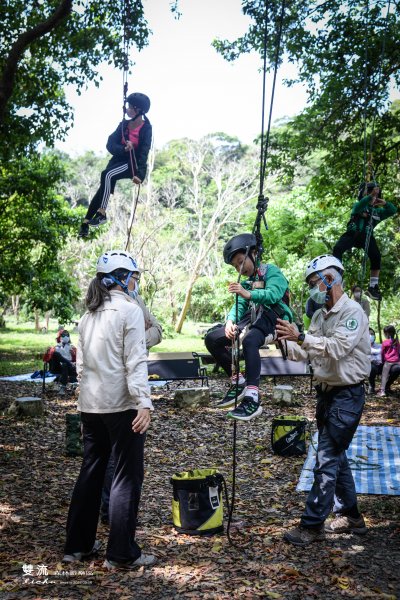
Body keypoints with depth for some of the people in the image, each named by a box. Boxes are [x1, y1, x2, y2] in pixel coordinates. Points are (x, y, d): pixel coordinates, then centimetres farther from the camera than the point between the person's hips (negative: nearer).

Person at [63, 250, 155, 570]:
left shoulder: (89, 315, 13)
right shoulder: (129, 310, -9)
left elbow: (81, 363, 15)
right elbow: (135, 361, -17)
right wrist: (144, 402, -21)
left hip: (90, 405, 8)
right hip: (121, 405, -7)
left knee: (90, 471, 16)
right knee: (127, 476, 0)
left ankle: (78, 545, 24)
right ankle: (121, 553, 5)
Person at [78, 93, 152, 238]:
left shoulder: (146, 128, -7)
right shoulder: (124, 124, 7)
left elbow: (144, 152, -15)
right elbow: (110, 144, -1)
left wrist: (139, 174, -28)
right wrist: (123, 148, -24)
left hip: (133, 163, -5)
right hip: (119, 159, 5)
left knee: (107, 174, -30)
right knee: (104, 187, -12)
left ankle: (102, 213, -27)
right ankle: (86, 222, -12)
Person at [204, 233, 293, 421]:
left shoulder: (271, 271, 3)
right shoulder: (247, 283, 25)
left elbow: (273, 294, -19)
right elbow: (239, 305, 7)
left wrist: (248, 294, -36)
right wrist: (230, 322, -16)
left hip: (271, 319, -8)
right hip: (251, 320, 8)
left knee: (249, 340, -39)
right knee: (211, 339, -4)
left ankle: (253, 399, -41)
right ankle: (238, 382, 4)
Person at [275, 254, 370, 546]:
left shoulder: (352, 312, -15)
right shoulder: (320, 315, 11)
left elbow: (337, 347, -28)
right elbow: (305, 353, 9)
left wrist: (300, 336, -33)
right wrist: (284, 342, -7)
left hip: (347, 395, -9)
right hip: (326, 392, 9)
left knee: (327, 459, -7)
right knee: (336, 456, 16)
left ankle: (313, 525, 0)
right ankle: (350, 516, 29)